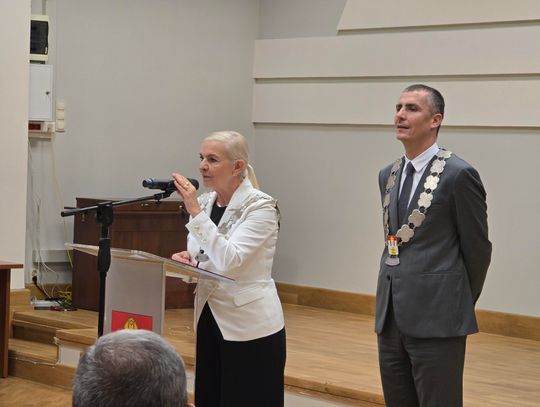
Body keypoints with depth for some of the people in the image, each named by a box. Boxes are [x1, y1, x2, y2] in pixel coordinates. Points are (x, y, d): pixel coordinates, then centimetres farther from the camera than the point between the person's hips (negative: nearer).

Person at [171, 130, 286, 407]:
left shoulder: (260, 206, -14)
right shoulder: (204, 202, 6)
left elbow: (229, 260, -26)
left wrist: (195, 212, -24)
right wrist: (186, 260, -5)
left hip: (250, 328, -7)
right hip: (210, 320, 7)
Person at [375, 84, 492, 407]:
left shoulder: (459, 174, -10)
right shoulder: (388, 175, 12)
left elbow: (477, 249, -3)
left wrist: (461, 305, 7)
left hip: (436, 317, -7)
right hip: (391, 316, 7)